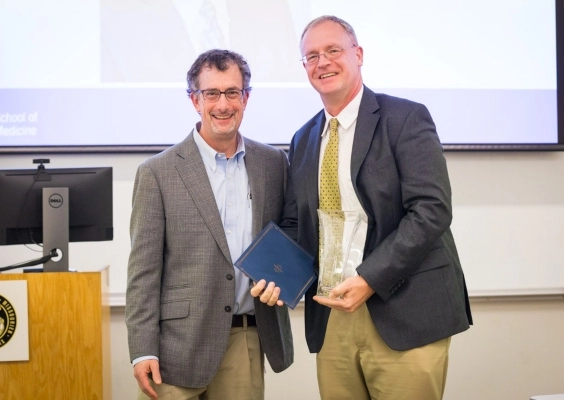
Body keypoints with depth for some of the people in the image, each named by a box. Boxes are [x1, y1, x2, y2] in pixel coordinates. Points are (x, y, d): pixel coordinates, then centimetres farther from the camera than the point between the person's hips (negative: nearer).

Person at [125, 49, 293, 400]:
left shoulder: (274, 163, 6)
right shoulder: (158, 172, -4)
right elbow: (144, 270, -5)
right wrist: (143, 351, -9)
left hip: (249, 341, 3)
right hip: (180, 345, -3)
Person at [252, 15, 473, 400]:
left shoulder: (405, 118, -5)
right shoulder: (303, 140, 13)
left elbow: (432, 210, -14)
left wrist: (370, 279, -19)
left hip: (404, 313, -5)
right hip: (330, 313, 5)